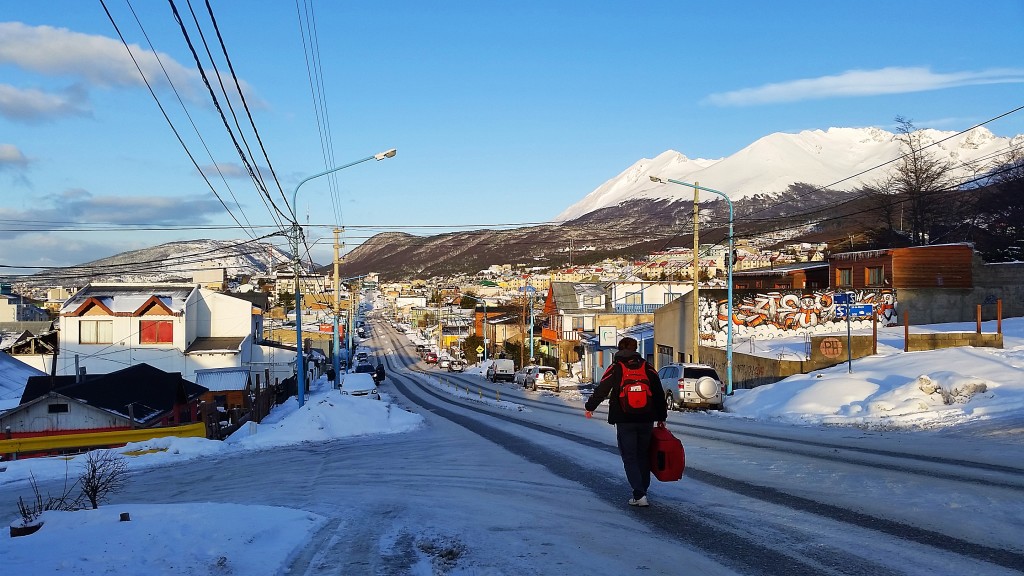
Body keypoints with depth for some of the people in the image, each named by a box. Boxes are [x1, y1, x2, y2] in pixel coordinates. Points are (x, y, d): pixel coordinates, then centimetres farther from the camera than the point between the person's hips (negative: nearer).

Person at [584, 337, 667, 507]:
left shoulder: (615, 368, -3)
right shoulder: (647, 368, 6)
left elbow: (601, 390, -1)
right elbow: (659, 394, 8)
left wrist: (590, 406, 14)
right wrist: (661, 417, 16)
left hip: (624, 421, -3)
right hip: (646, 420, 3)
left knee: (630, 458, 1)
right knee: (643, 456, 16)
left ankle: (639, 495, -10)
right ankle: (642, 491, 23)